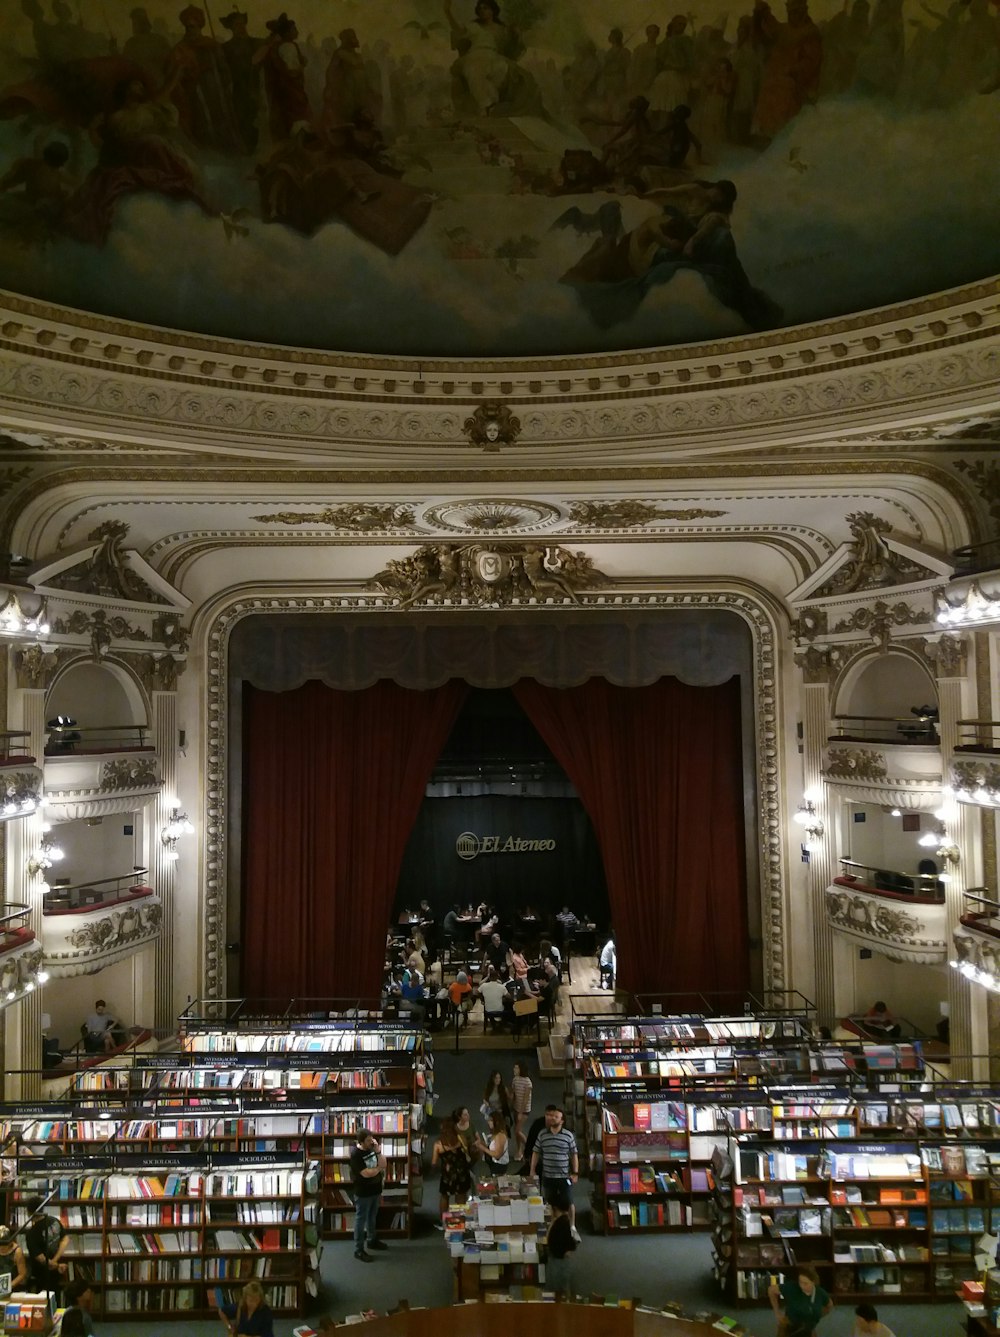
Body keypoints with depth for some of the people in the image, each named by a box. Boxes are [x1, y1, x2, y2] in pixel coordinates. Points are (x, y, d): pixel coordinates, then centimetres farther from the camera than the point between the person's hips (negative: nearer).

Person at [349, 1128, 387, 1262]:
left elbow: (383, 1165, -5)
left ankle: (372, 1240, 40)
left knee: (372, 1217, 22)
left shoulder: (372, 1148, -3)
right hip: (363, 1193, -7)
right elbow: (366, 1173, -27)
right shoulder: (356, 1154, -24)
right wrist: (379, 1168, -11)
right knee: (361, 1220, 5)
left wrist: (378, 1152, -20)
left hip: (375, 1190, 7)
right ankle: (359, 1250, 16)